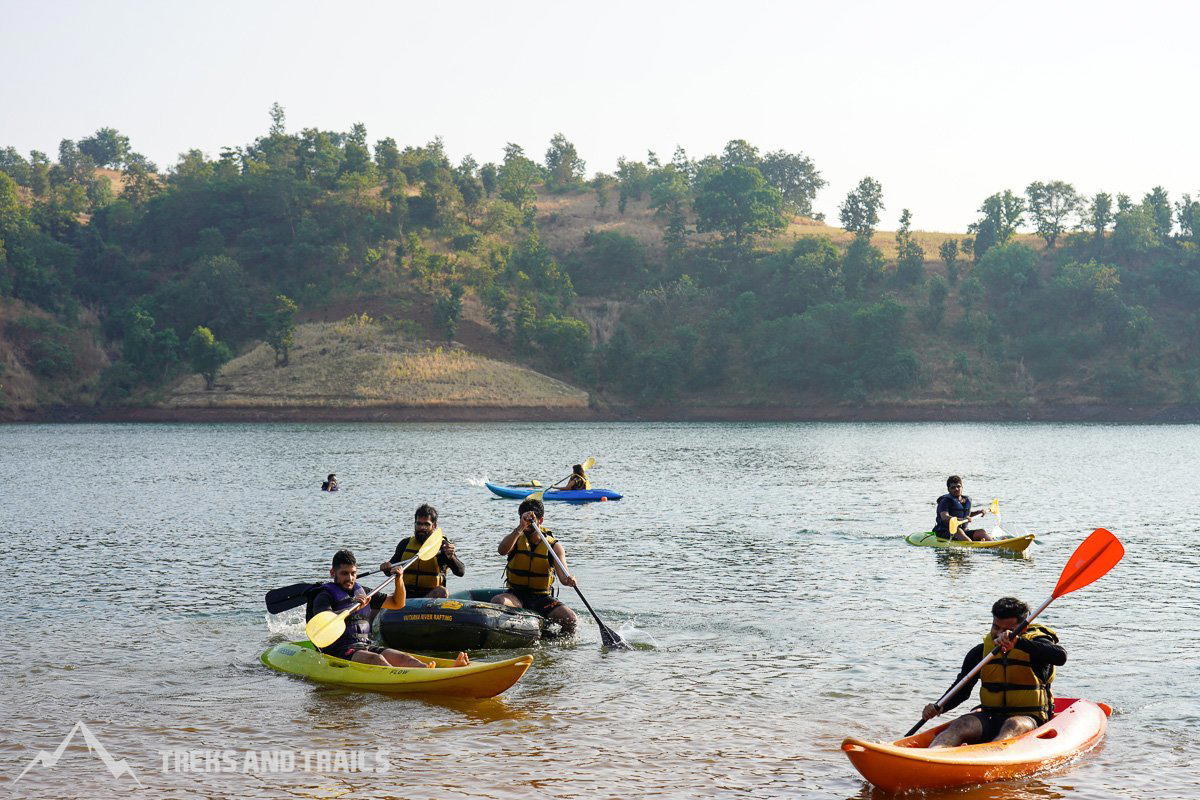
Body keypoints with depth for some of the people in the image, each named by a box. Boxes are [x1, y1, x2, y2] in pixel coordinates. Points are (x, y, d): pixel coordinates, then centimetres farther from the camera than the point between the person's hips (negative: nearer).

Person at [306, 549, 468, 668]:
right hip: (339, 650, -5)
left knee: (402, 657, -21)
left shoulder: (362, 592, 22)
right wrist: (352, 608, -31)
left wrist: (399, 580, 8)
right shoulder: (325, 596, 0)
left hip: (367, 645, 6)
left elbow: (398, 604, 26)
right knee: (377, 659, -35)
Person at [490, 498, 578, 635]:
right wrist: (520, 528, -31)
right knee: (497, 602, -33)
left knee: (570, 620, -23)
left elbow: (563, 575, -11)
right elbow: (502, 550, -21)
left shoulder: (554, 546, 2)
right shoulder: (515, 538, 4)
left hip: (542, 598, 0)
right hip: (516, 595, 0)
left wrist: (568, 580, -36)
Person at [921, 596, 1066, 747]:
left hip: (1029, 718, -4)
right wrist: (938, 707, -11)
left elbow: (1060, 657, -27)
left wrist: (1017, 642, -37)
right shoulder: (981, 651, 9)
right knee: (960, 725, -25)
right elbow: (961, 690, 10)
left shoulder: (1034, 643, -4)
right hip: (990, 716, 4)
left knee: (1013, 726, -37)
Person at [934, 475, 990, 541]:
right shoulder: (945, 501, -10)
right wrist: (961, 519, -38)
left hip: (964, 532, 7)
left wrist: (978, 512, 20)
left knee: (981, 532, -11)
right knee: (958, 531, -36)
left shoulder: (967, 500, 14)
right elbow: (944, 517, -27)